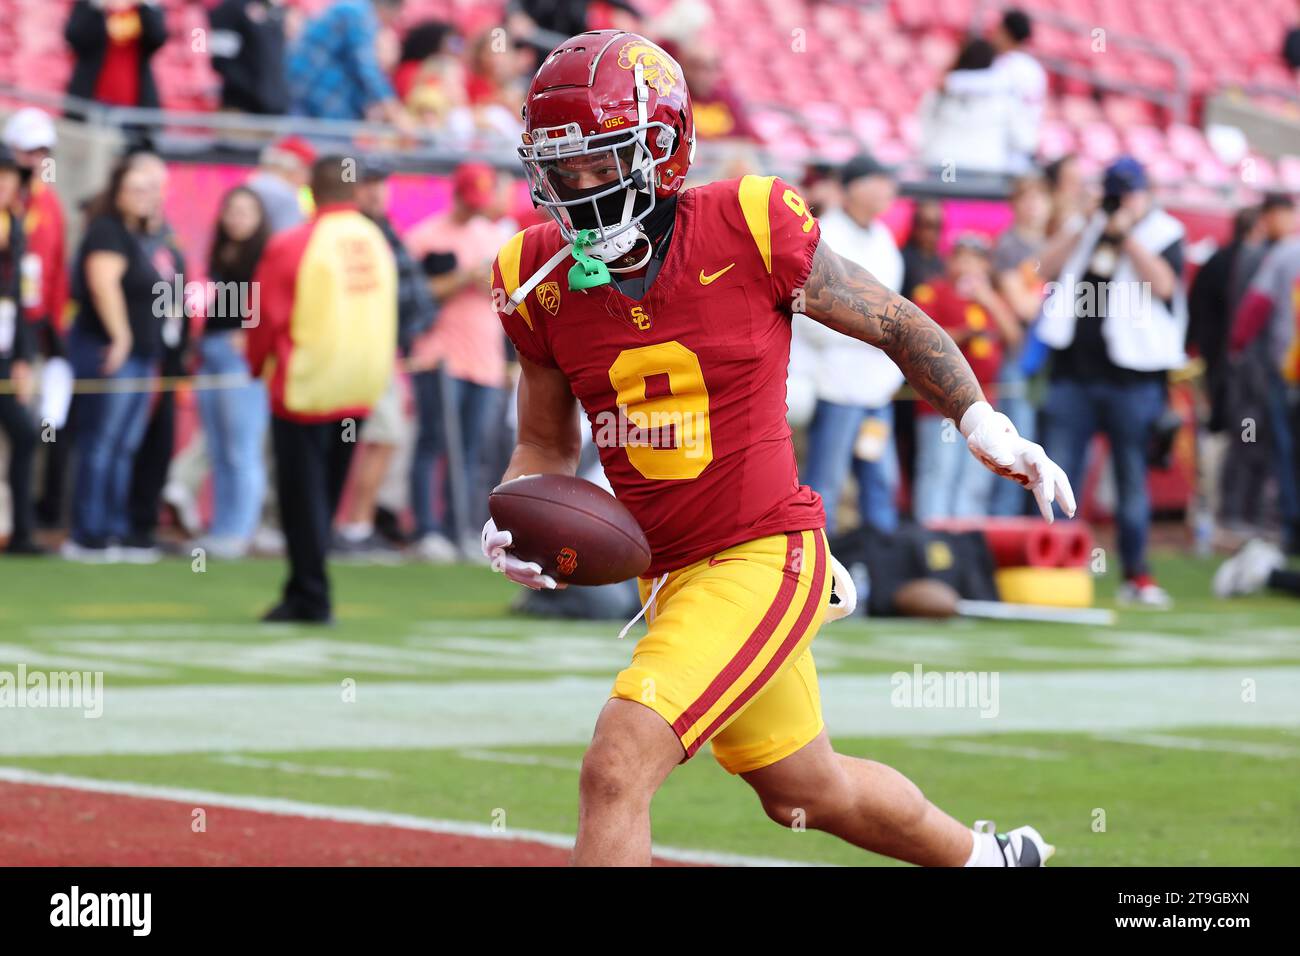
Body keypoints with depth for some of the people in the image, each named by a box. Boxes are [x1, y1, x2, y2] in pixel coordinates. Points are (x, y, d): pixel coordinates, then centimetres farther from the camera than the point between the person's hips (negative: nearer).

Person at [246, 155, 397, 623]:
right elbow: (388, 314, 7)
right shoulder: (377, 242, 1)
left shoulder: (290, 246, -14)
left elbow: (266, 318, -8)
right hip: (362, 388, 5)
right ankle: (305, 589, 21)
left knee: (303, 493, 2)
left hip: (305, 387, -5)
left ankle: (311, 598, 1)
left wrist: (259, 364, 10)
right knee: (325, 494, 16)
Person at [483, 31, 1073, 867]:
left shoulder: (748, 231, -14)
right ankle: (986, 856, 49)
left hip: (764, 556, -6)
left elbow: (894, 324, 2)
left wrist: (985, 427, 4)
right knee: (806, 790, 23)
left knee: (616, 770, -21)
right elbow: (547, 445, 12)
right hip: (667, 572, 6)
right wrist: (512, 524, -7)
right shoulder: (541, 281, -1)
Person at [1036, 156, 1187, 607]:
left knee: (1132, 477, 2)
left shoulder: (1162, 234, 2)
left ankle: (1136, 574, 8)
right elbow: (1047, 269, 3)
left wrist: (1125, 233, -14)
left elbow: (1164, 284, -15)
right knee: (1056, 475, 1)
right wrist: (1084, 226, -6)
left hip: (1132, 377, -3)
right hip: (1073, 371, 3)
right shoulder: (1084, 227, 15)